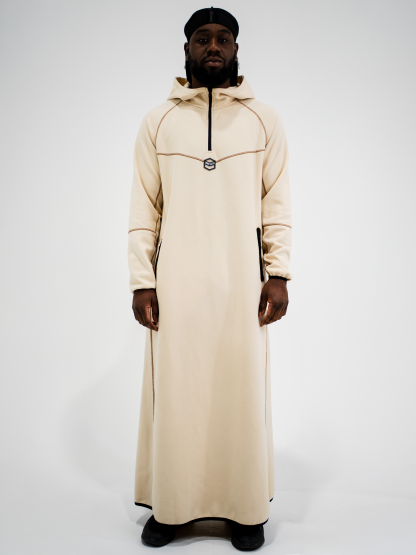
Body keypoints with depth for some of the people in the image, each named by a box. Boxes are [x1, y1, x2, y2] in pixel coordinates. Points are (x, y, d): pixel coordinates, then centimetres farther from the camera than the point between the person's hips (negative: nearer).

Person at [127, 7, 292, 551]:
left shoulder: (264, 119, 9)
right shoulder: (157, 121, 10)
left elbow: (278, 202, 5)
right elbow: (144, 206, 6)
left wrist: (279, 274, -4)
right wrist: (141, 280, -2)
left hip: (242, 280, 0)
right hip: (176, 281, 1)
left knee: (243, 389, 4)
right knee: (174, 390, 4)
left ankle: (247, 509, 22)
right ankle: (169, 505, 22)